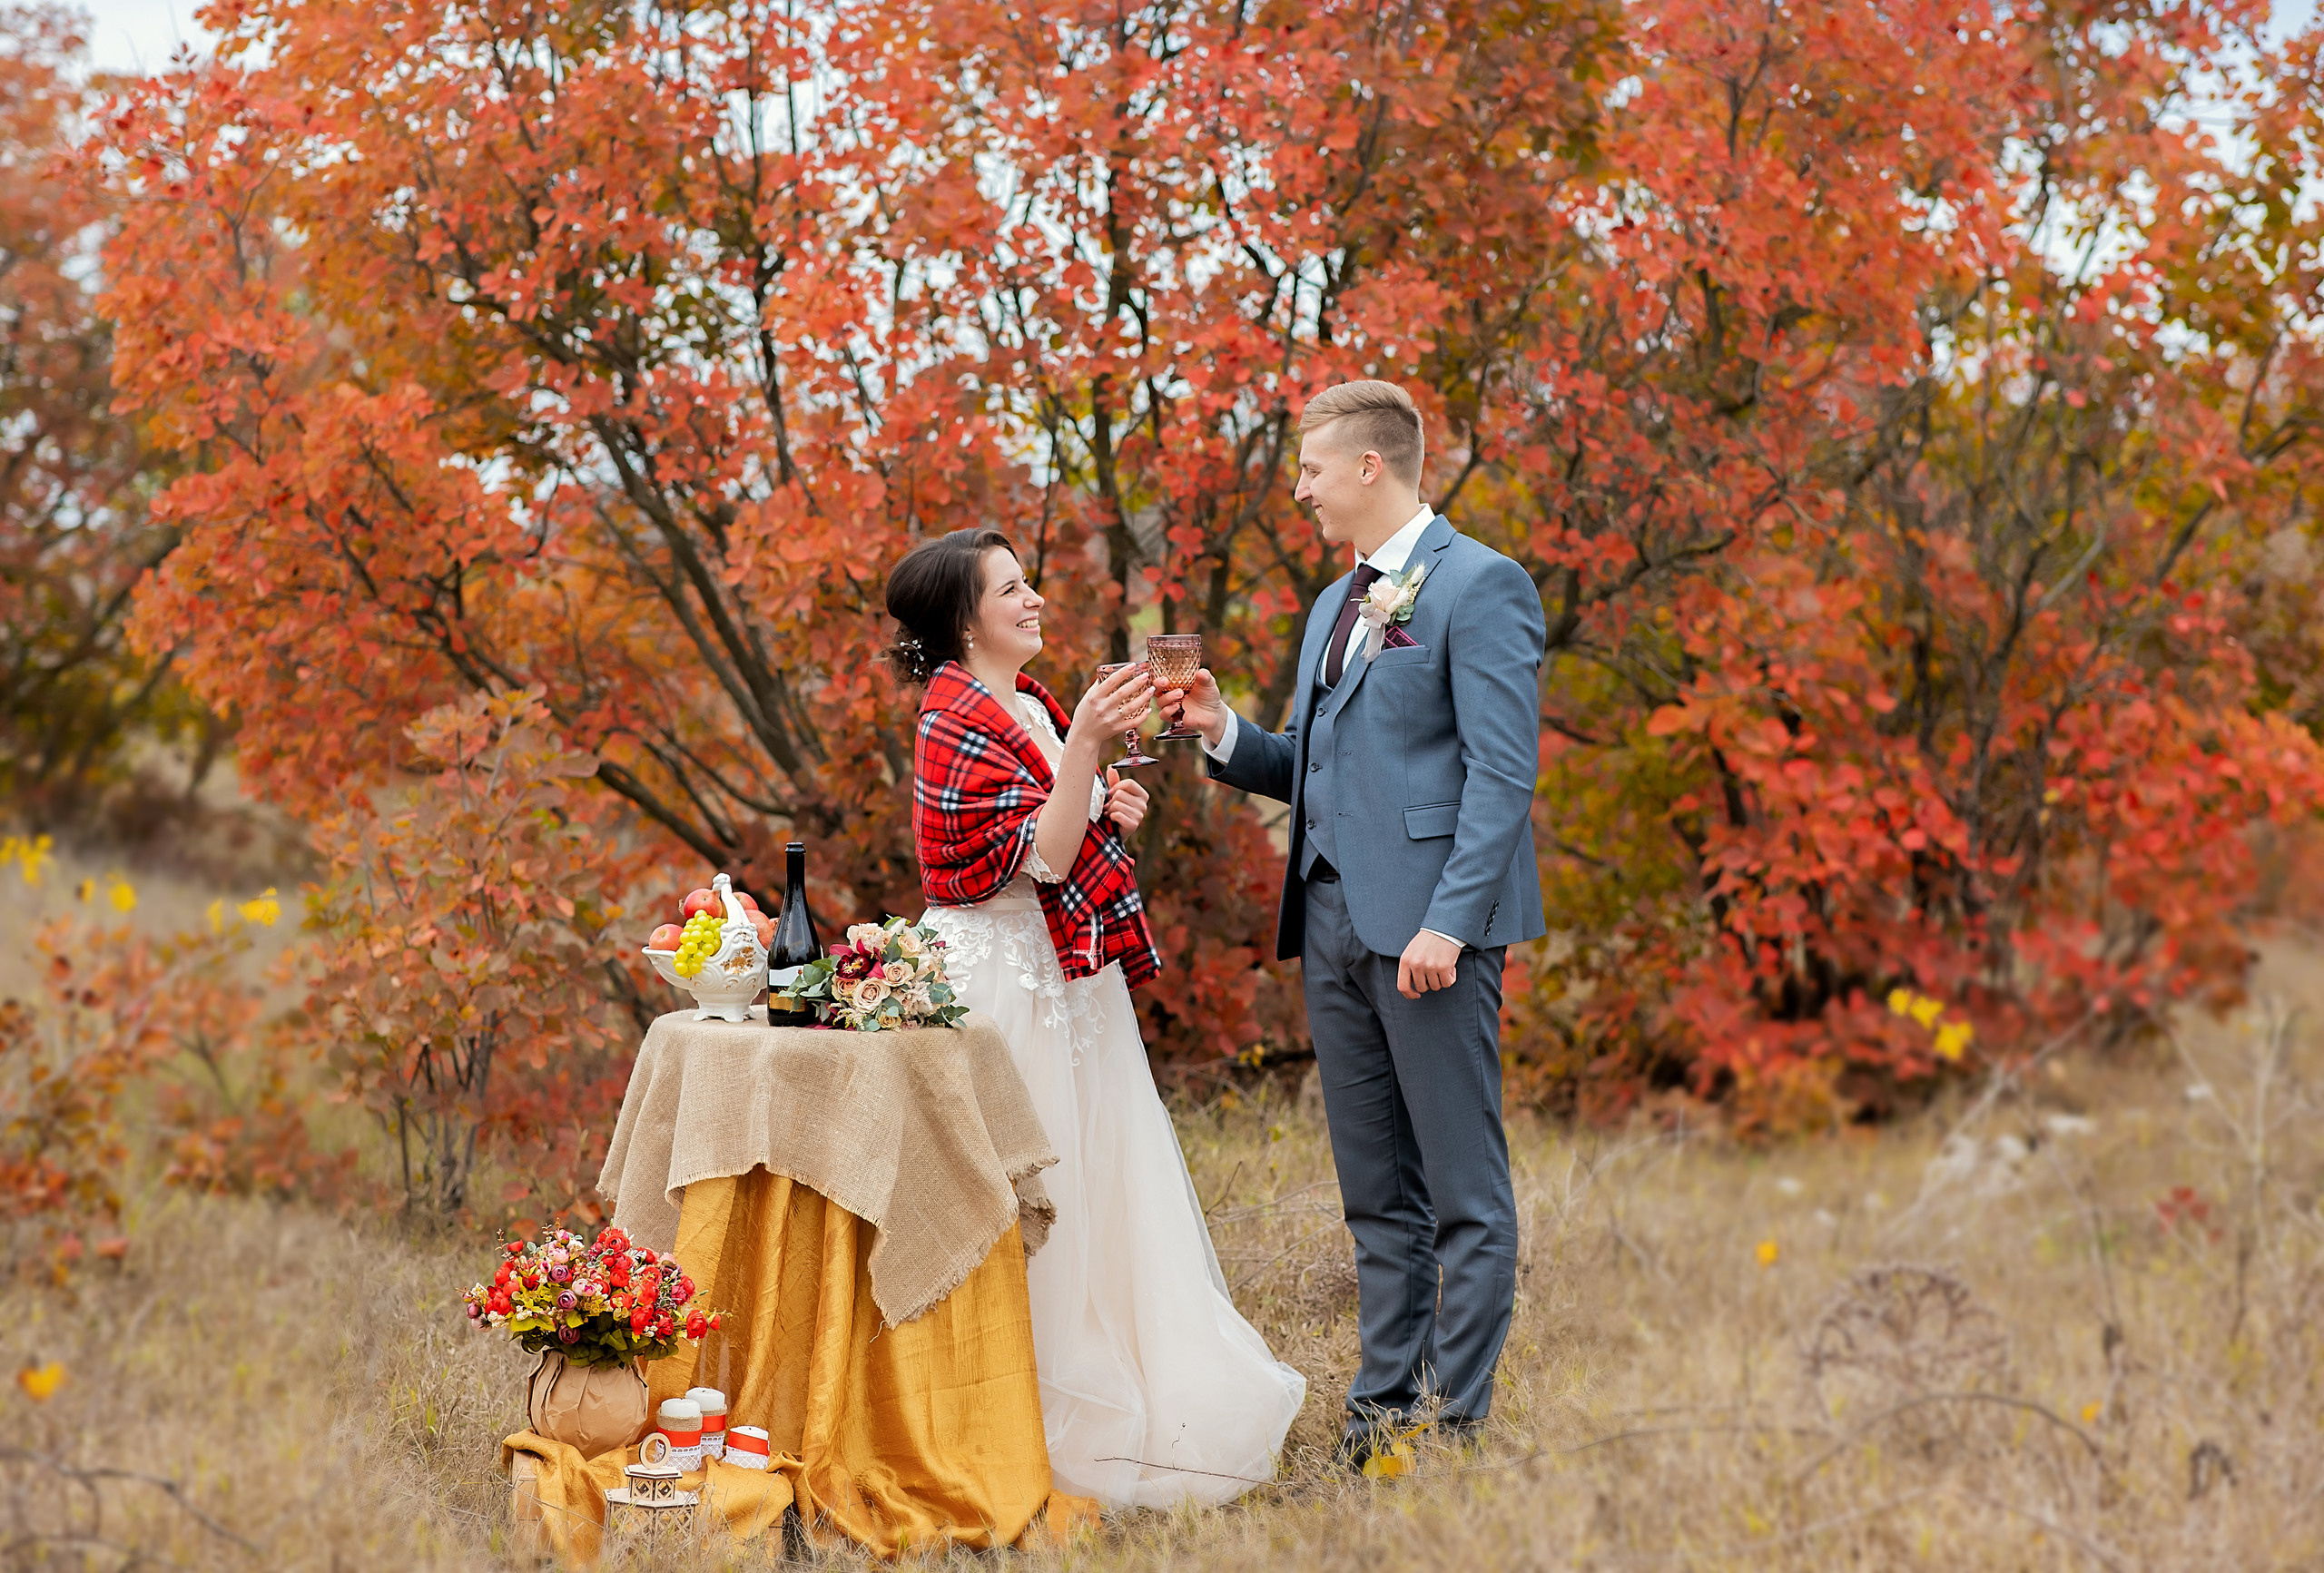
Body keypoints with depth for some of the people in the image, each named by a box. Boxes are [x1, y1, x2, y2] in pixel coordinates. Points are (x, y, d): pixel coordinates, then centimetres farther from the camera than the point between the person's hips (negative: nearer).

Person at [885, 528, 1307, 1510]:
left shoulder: (1031, 703, 12)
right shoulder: (958, 723, -16)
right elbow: (1038, 860, -24)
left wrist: (1104, 807, 6)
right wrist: (1084, 744, -33)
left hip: (1070, 976, 9)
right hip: (1005, 977, -9)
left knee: (1097, 1179, 13)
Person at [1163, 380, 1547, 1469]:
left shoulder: (1480, 586, -7)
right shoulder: (1334, 608, 21)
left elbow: (1503, 772, -14)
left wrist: (1449, 921, -21)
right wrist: (1224, 733, 5)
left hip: (1430, 926, -9)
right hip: (1334, 923, 9)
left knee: (1464, 1186, -2)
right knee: (1376, 1189, 13)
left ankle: (1459, 1416, 1)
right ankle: (1384, 1401, 19)